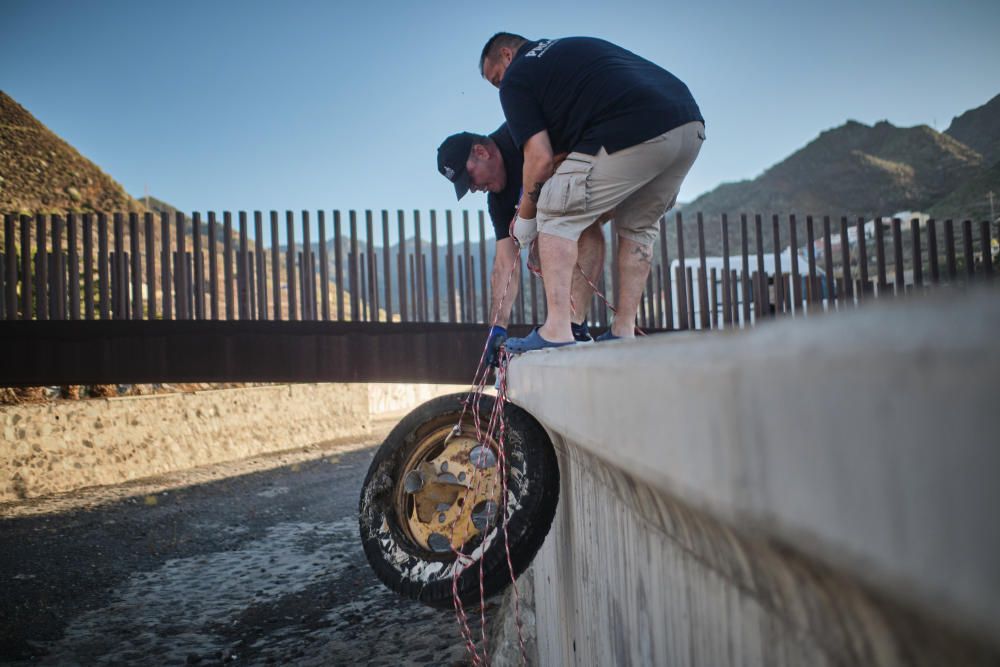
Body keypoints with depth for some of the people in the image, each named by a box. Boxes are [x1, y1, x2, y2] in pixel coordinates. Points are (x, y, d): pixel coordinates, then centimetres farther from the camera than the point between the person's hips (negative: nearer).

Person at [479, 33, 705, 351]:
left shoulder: (516, 78, 10)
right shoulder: (572, 47, 34)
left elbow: (541, 159, 1)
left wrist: (525, 216, 16)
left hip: (633, 133, -8)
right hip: (691, 123, 8)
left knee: (557, 214, 4)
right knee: (638, 226, 23)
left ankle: (557, 331, -4)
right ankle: (624, 331, 20)